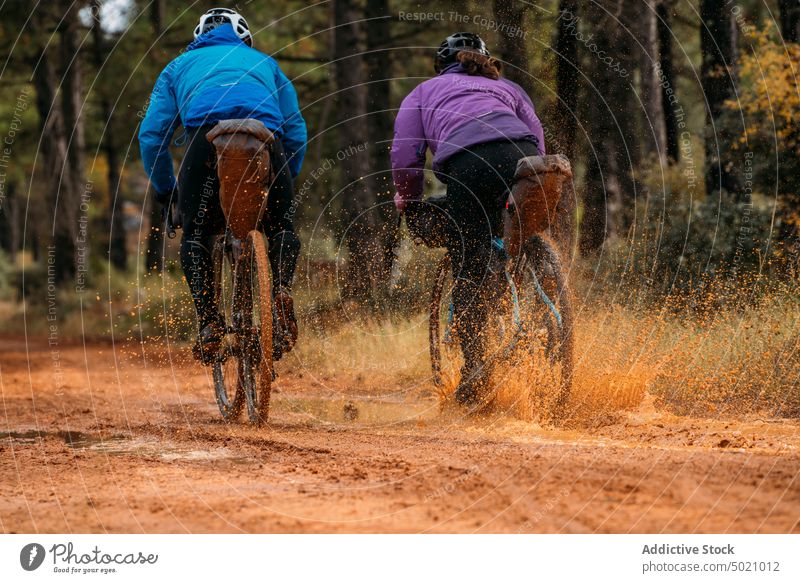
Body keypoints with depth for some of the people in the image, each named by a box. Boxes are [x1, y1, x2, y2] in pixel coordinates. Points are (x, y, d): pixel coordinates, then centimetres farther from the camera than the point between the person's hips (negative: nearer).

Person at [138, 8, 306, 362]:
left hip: (205, 135, -1)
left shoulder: (180, 66, 35)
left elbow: (151, 135, 25)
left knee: (195, 234, 16)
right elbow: (296, 132, 30)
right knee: (281, 226, 20)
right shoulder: (263, 62, 38)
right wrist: (284, 182, 40)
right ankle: (282, 290, -8)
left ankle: (208, 321, -3)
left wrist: (166, 191, 36)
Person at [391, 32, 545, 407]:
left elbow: (404, 154, 21)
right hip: (522, 158, 2)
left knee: (469, 271, 2)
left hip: (469, 165, -2)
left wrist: (410, 204, 34)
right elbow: (538, 140, 25)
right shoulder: (507, 87, 39)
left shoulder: (424, 92, 34)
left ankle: (476, 366, -3)